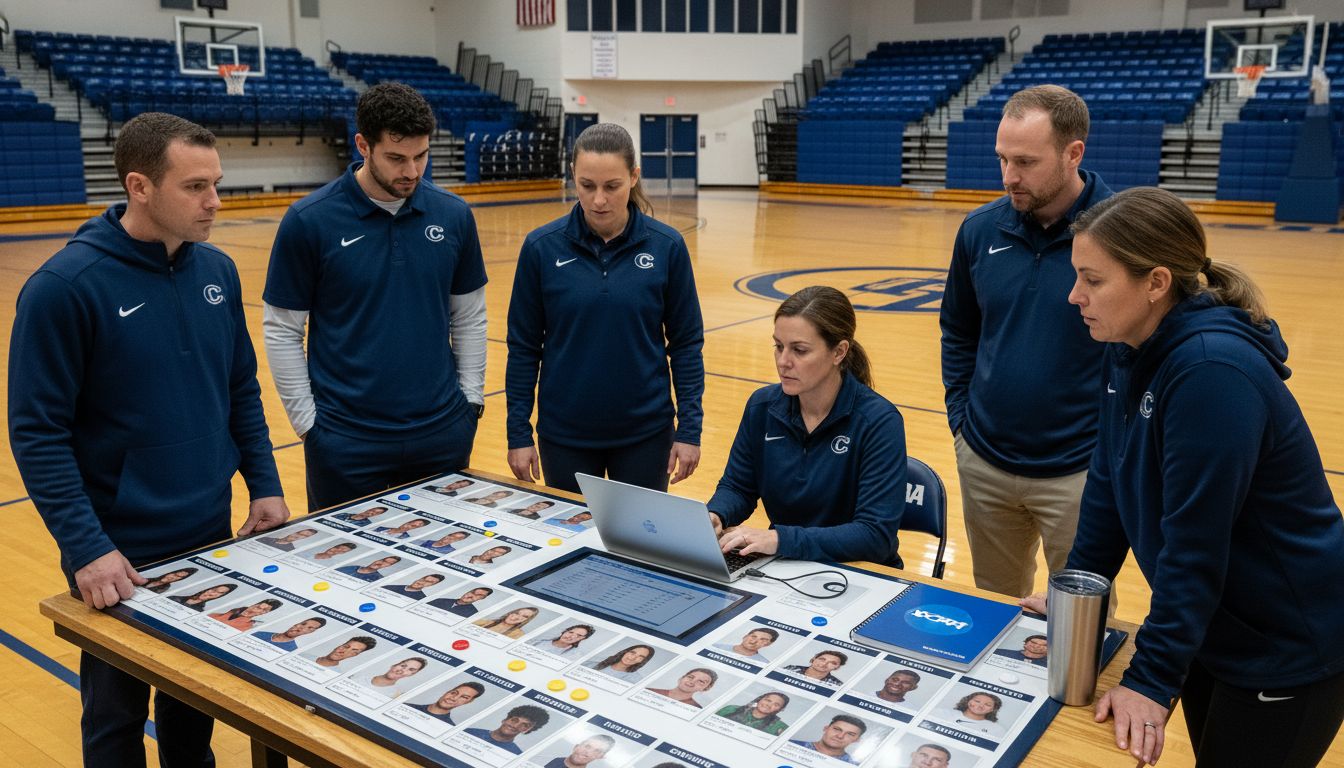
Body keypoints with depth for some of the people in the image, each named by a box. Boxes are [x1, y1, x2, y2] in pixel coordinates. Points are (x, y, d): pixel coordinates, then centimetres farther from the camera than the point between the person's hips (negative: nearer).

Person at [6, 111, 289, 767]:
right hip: (119, 553, -4)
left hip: (212, 536, 5)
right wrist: (86, 548, -19)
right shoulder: (65, 286, -17)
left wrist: (265, 485, 5)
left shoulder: (217, 271, 0)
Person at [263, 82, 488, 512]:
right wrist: (306, 420, -5)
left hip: (442, 433, 3)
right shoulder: (309, 221, -9)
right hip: (346, 440, -2)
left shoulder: (454, 215, 0)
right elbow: (281, 330, -3)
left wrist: (470, 399, 4)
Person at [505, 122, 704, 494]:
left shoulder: (666, 245, -7)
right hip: (564, 434, 0)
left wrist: (689, 427, -4)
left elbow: (686, 342, -1)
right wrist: (519, 432, -2)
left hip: (646, 432, 0)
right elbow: (524, 345, -1)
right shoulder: (542, 246, -7)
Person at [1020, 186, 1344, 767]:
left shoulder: (1212, 371, -30)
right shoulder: (1130, 351, -3)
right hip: (1210, 629, 8)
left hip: (1288, 650, -7)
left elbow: (1195, 546, -28)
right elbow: (1108, 487, 4)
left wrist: (1151, 679, -22)